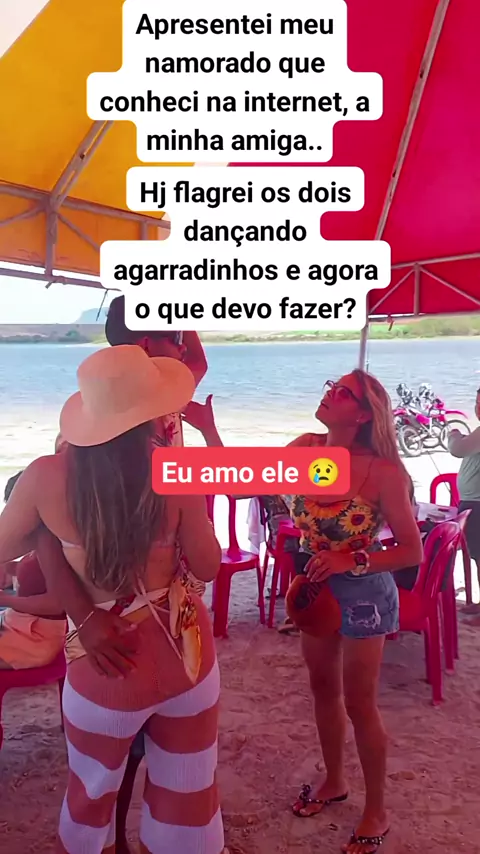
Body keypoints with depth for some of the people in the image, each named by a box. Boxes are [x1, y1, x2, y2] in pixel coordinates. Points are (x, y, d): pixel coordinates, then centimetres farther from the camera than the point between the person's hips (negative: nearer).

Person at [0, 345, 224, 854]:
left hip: (105, 663, 0)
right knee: (187, 787, 25)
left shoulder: (46, 477, -17)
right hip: (184, 650, 0)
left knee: (94, 788, 29)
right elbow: (207, 568, -6)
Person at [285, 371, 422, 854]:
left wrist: (352, 561, -30)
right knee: (323, 688, 22)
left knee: (358, 703, 9)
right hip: (314, 588, 6)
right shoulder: (307, 448, -9)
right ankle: (333, 781, 47)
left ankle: (376, 812, 34)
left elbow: (412, 551, -18)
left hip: (361, 594, -5)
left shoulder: (382, 471, -24)